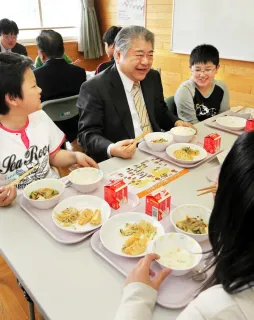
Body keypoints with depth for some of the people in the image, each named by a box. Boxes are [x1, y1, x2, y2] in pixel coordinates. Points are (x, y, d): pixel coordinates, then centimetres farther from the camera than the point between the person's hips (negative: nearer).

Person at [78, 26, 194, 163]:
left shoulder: (153, 77, 7)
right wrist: (112, 149, -32)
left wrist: (177, 123, 0)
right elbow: (88, 133, -14)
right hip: (120, 162, -5)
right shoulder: (94, 88, -12)